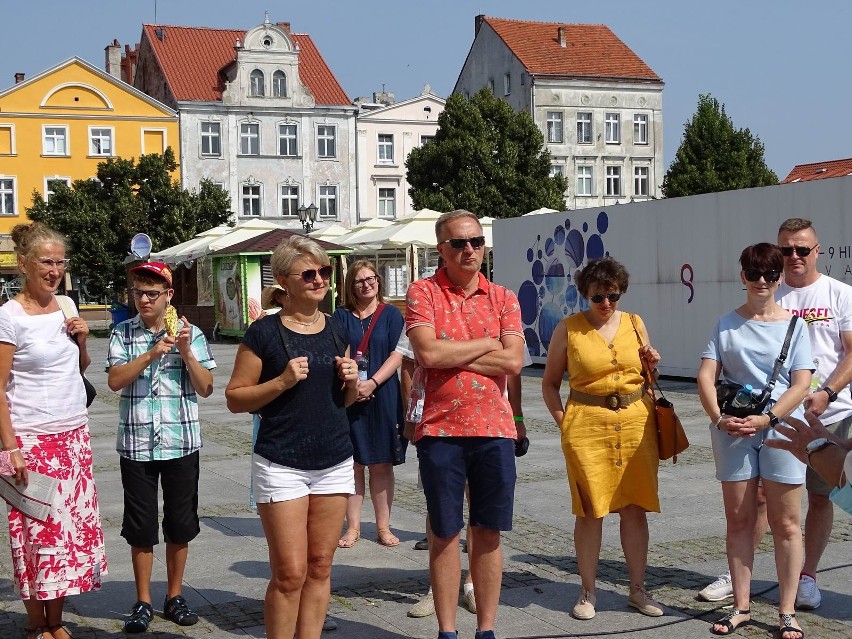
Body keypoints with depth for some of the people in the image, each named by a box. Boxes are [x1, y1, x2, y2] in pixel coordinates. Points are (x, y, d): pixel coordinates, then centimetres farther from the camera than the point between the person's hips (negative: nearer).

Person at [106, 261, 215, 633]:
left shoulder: (190, 333, 1)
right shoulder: (123, 334, 3)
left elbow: (205, 389, -1)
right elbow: (115, 380, -9)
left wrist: (186, 352, -14)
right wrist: (152, 354, -20)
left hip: (182, 443, 0)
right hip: (136, 445, 0)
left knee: (180, 525, 9)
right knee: (141, 528, 7)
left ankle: (175, 597, 24)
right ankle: (143, 603, 19)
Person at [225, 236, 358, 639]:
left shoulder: (338, 330, 9)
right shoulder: (264, 333, -7)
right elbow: (235, 398, -5)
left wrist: (351, 381, -2)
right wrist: (282, 382, -18)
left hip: (335, 462, 5)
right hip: (281, 465, -5)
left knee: (320, 567, 9)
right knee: (290, 573, -5)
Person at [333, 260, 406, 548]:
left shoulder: (391, 314, 4)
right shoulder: (341, 316, 8)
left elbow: (397, 355, -4)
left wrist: (372, 383, -15)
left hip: (382, 397, -1)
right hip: (349, 398, 1)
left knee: (381, 465, 4)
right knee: (352, 464, 3)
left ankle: (383, 526, 11)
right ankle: (353, 527, 11)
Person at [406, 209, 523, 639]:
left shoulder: (503, 297, 7)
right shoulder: (423, 292, 0)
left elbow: (512, 362, -7)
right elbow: (427, 352, -16)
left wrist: (451, 355, -11)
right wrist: (487, 344, -6)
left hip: (494, 429, 2)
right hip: (441, 430, -2)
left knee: (488, 532, 8)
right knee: (445, 533, 7)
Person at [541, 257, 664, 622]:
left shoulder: (635, 324, 10)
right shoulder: (569, 328, 1)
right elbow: (550, 383, 5)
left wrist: (651, 366, -2)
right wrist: (564, 422, -5)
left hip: (636, 423, 3)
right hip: (587, 425, -3)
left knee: (635, 508, 7)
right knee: (590, 511, 1)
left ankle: (637, 589, 19)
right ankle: (587, 593, 13)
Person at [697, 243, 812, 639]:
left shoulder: (794, 325, 3)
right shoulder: (726, 324, 6)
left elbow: (801, 384, -5)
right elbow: (706, 375, -1)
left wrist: (767, 419, -18)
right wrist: (719, 418, -16)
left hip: (781, 428, -1)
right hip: (733, 431, 2)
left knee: (786, 523, 2)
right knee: (738, 520, 9)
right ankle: (741, 607, 19)